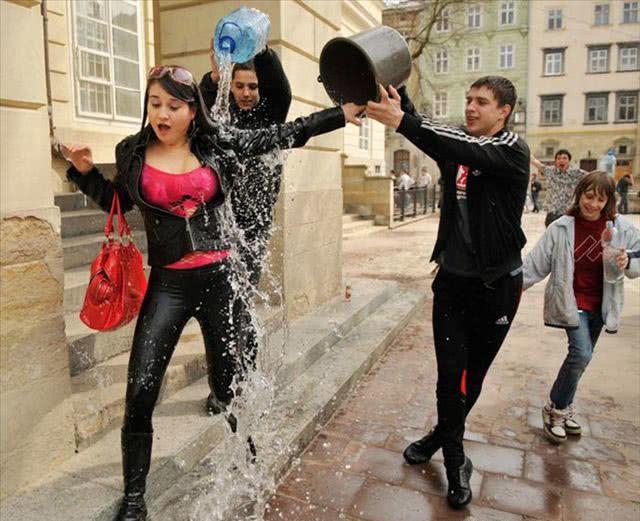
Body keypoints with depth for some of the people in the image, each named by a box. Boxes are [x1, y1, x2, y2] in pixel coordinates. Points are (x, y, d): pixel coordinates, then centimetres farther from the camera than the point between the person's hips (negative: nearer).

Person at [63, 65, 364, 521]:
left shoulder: (219, 143, 2)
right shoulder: (133, 153, 4)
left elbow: (284, 134, 8)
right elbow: (116, 201, 19)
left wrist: (342, 114, 12)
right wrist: (85, 172, 2)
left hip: (219, 277, 0)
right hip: (168, 283, 0)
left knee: (229, 382, 12)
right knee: (141, 391, -4)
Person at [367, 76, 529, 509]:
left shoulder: (513, 150, -10)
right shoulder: (457, 146, 7)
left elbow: (471, 151, -29)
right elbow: (423, 127, -9)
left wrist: (402, 123, -40)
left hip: (497, 283, -3)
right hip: (453, 278, 3)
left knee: (474, 374, 12)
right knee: (450, 373, 2)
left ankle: (444, 437, 36)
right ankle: (456, 461, 22)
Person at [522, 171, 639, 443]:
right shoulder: (562, 227, -12)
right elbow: (536, 262, -10)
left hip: (600, 305, 4)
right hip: (571, 301, -4)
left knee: (582, 357, 14)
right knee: (581, 353, -17)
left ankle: (564, 406, 35)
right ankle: (555, 409, 4)